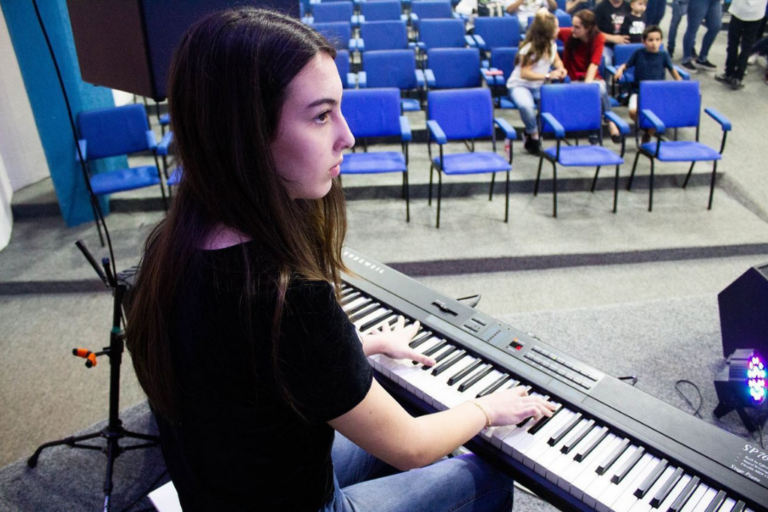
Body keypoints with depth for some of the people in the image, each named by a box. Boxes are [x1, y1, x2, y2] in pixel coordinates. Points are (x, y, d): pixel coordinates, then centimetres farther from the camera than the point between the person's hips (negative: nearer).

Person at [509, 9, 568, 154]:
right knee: (526, 105, -41)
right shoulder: (530, 48, -19)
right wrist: (548, 76, -26)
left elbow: (556, 60, 20)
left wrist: (560, 68, -4)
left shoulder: (552, 44, 3)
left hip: (540, 86, 7)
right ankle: (533, 135, -12)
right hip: (520, 85, -7)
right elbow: (524, 73, -21)